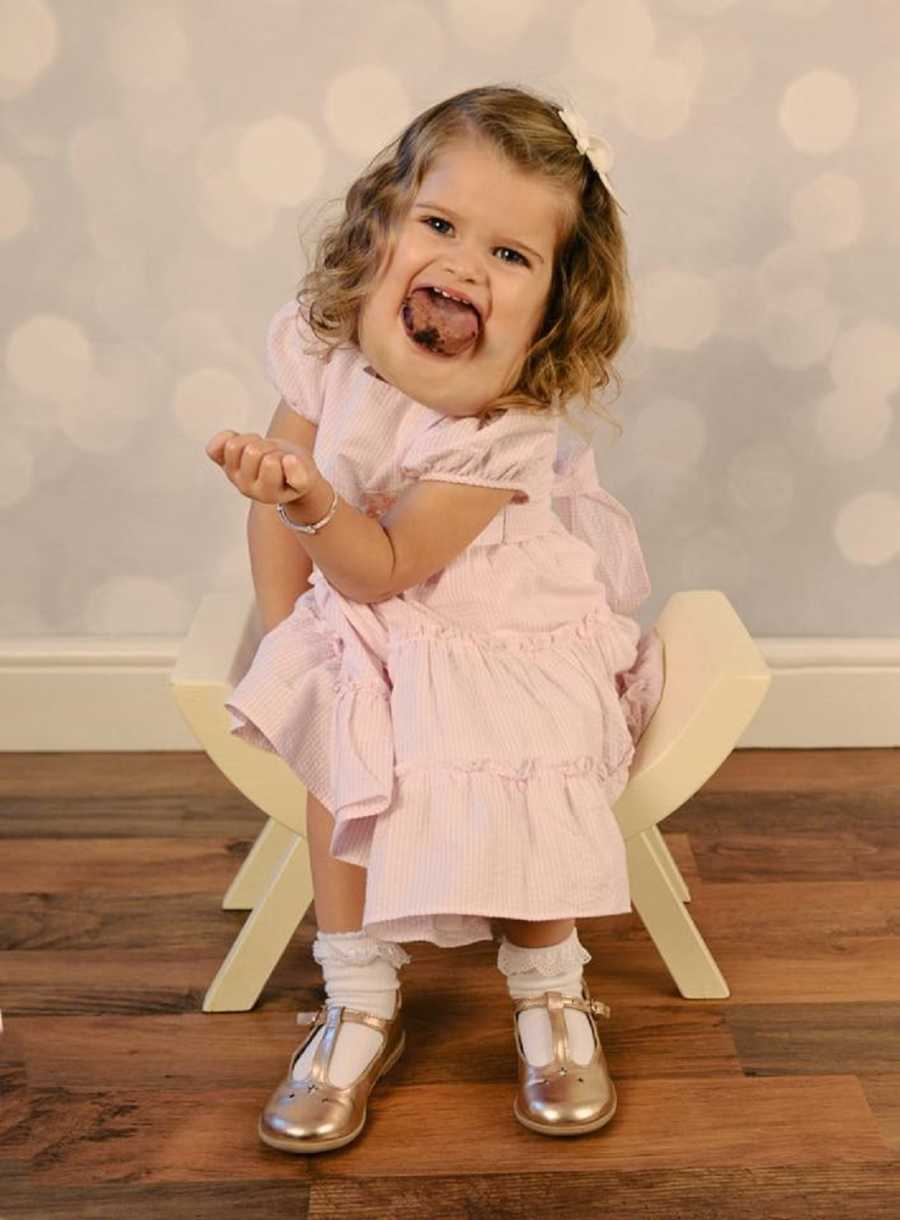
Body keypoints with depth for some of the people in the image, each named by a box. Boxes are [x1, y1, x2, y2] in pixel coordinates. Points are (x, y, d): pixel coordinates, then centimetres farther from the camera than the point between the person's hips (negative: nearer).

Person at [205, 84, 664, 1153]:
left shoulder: (508, 430, -27)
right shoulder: (324, 346, -14)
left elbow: (381, 570, -26)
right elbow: (276, 510, -2)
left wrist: (311, 500, -44)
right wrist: (283, 632, -6)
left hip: (502, 629, -3)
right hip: (361, 627, 4)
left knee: (509, 778, -19)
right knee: (340, 760, -16)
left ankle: (550, 997, 9)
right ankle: (361, 1009, 2)